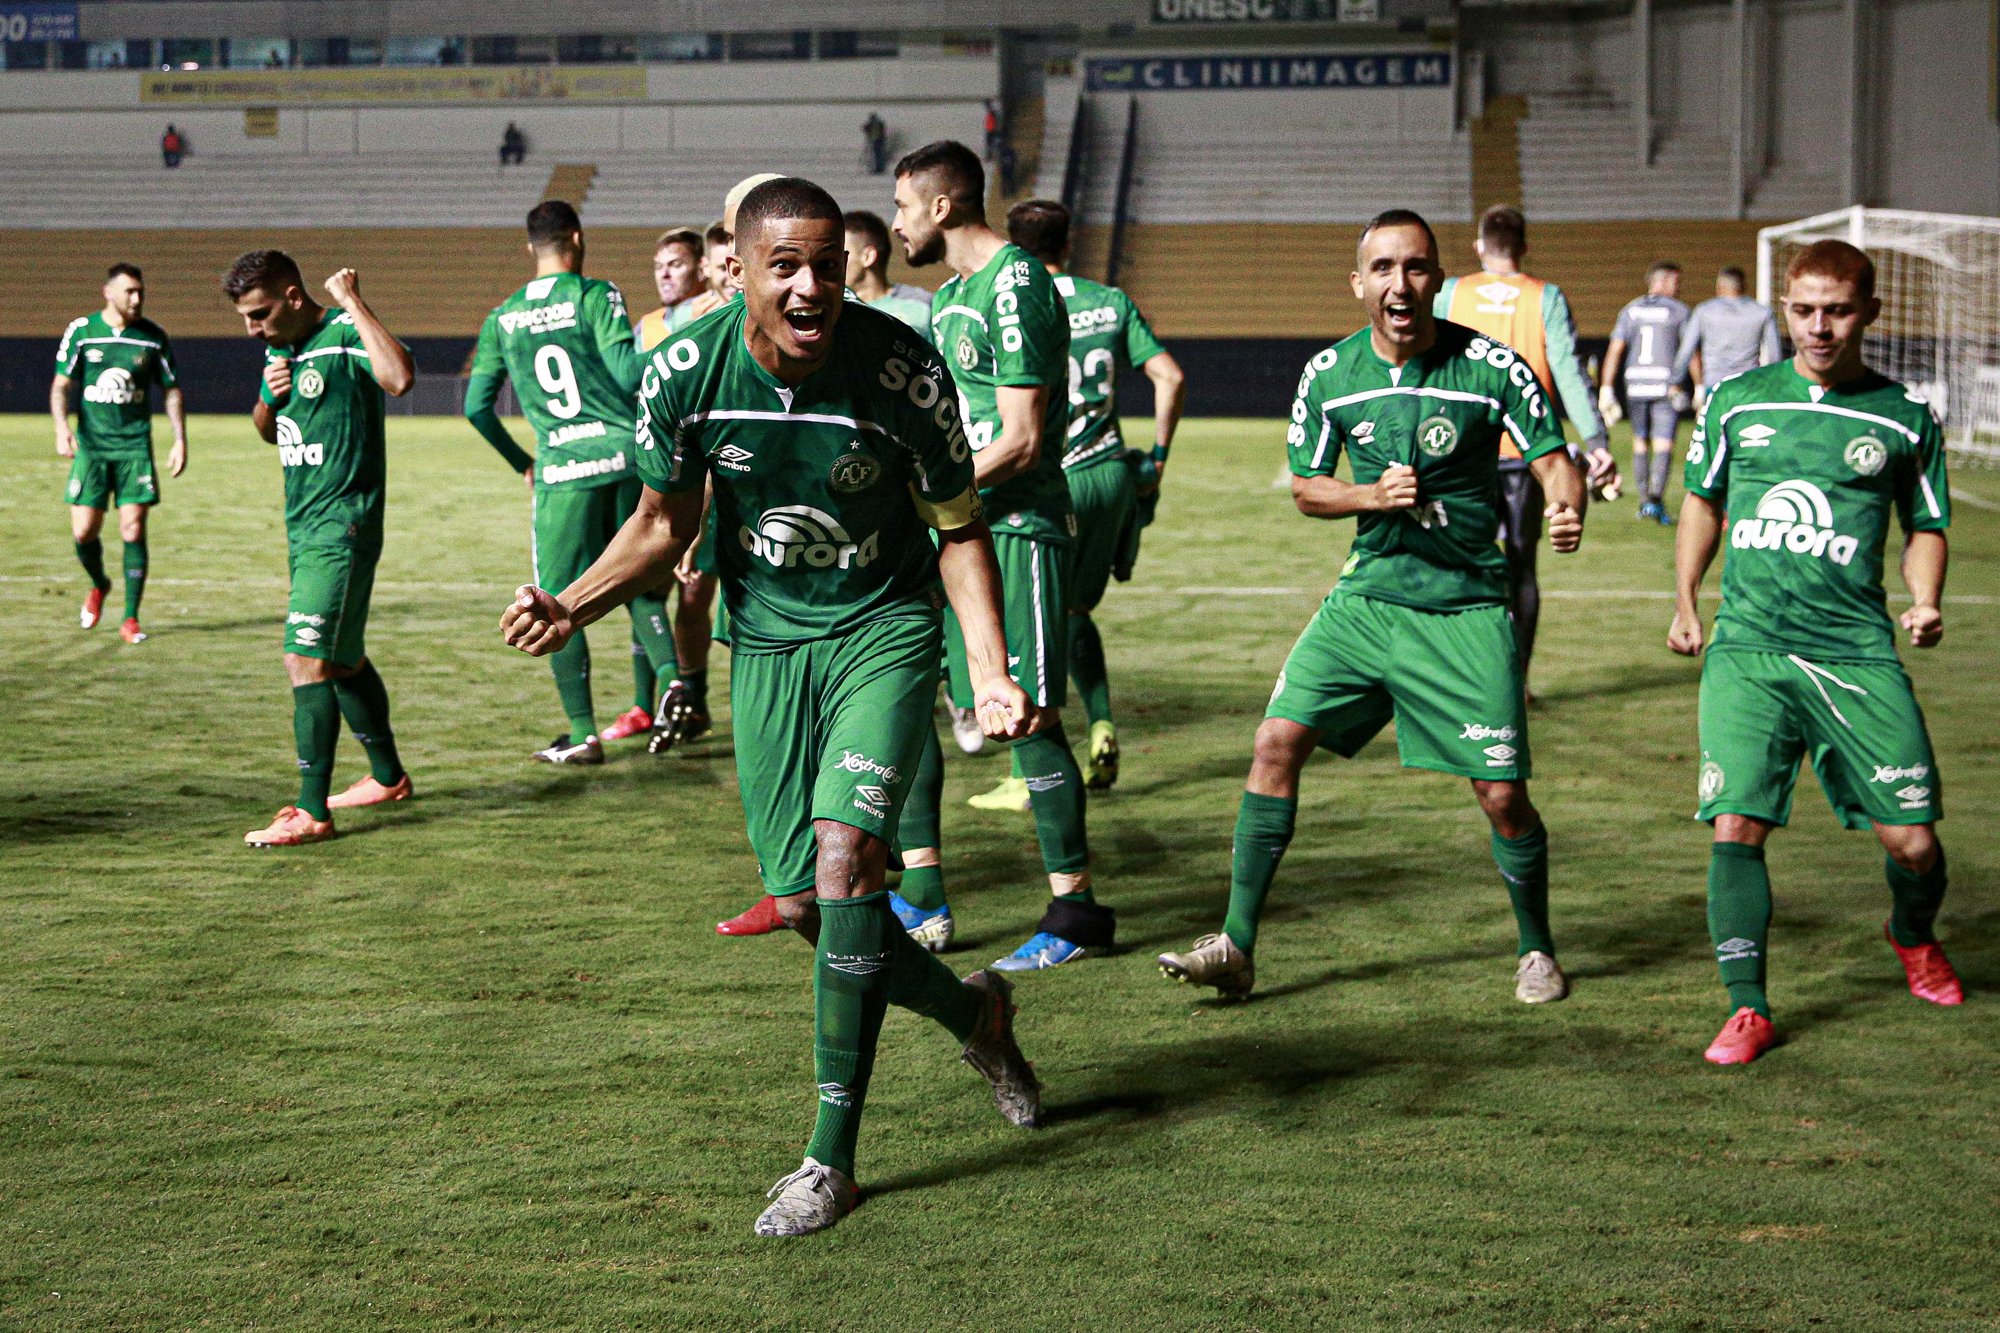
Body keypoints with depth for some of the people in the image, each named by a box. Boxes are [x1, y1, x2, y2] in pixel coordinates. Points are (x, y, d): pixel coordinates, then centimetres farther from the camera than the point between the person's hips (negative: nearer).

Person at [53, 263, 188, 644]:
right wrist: (61, 427, -13)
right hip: (90, 445, 0)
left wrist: (180, 441, 3)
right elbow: (61, 384, 3)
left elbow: (172, 391, 11)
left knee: (133, 530, -7)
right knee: (83, 532, -3)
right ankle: (99, 585, 30)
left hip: (135, 446, 0)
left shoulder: (154, 337, 2)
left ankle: (130, 619, 2)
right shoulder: (81, 331, 0)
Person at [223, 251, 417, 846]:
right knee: (343, 659, 19)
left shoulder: (345, 334, -14)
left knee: (306, 658, -16)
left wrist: (354, 303, -28)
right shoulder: (278, 349, 12)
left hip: (342, 524, -10)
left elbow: (400, 378, -35)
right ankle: (388, 776, 34)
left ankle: (312, 812, -16)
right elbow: (267, 431, 27)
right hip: (303, 524, 10)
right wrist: (269, 395, 5)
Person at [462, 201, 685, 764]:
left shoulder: (502, 318, 9)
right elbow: (629, 374, -11)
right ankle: (672, 675, -8)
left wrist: (521, 461, 23)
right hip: (628, 455, 0)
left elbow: (477, 407, 11)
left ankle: (583, 734, 7)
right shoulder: (595, 296, -1)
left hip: (561, 471, 0)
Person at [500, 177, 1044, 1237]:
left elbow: (959, 531, -6)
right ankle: (972, 1011, 35)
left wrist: (992, 673, -18)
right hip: (767, 642, 3)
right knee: (805, 906, 3)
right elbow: (666, 522, 3)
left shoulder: (903, 370, -20)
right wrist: (572, 605, -14)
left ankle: (831, 1159, -11)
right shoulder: (682, 373, -13)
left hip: (885, 630, -3)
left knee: (845, 855, -21)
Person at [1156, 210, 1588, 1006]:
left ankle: (1537, 951, 22)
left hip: (1465, 608, -3)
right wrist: (1375, 496, -11)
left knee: (1502, 796, -5)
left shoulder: (1491, 366, -9)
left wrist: (1567, 511, -28)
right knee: (1278, 741, -9)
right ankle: (1236, 948, -1)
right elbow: (1305, 489, 9)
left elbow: (1554, 462, -5)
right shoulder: (1328, 375, -1)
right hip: (1366, 595, 3)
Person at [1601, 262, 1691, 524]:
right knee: (1663, 446, -5)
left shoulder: (1631, 310, 9)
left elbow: (1615, 350, 2)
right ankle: (1655, 498, -21)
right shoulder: (1678, 311, 1)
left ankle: (1644, 501, 23)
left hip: (1635, 384, 3)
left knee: (1640, 443, 16)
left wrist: (1606, 388, 1)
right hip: (1666, 384, -3)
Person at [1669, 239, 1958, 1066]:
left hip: (1857, 652, 0)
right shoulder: (1735, 402, 8)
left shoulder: (1904, 419, 6)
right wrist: (1685, 602, 14)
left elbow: (1926, 526, 17)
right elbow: (1703, 500, 22)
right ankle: (1747, 1009, -2)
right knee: (1735, 825, -13)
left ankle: (1914, 938, 34)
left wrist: (1924, 602, 0)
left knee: (1912, 840, -1)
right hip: (1747, 648, 0)